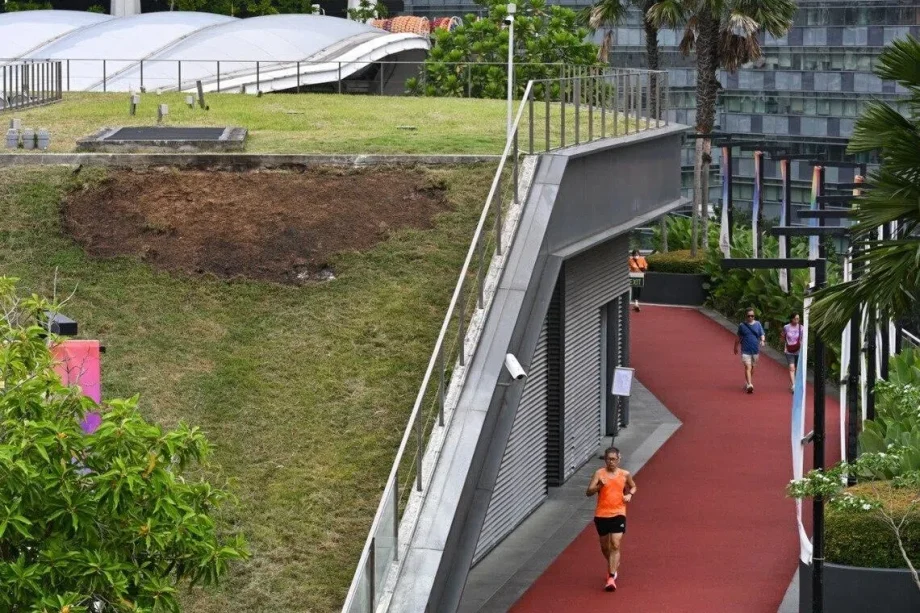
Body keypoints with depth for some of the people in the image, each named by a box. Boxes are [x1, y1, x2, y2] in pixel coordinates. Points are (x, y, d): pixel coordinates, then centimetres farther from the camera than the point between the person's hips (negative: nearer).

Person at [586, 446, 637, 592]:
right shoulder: (600, 473, -5)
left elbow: (633, 487, 22)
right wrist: (599, 486, -31)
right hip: (601, 514, 1)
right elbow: (588, 492, -12)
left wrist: (630, 494, 1)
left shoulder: (625, 475, 2)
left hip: (618, 514, -1)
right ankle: (613, 565, 45)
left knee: (615, 545, -14)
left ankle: (611, 578, -15)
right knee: (604, 546, 15)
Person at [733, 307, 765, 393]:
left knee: (752, 367, 15)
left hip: (755, 350, 3)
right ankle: (749, 385, -22)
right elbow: (739, 338, 11)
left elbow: (762, 335, 2)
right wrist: (736, 347, 20)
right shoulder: (742, 325, 0)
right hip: (745, 350, -3)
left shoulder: (758, 324, 3)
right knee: (748, 367, -14)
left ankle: (747, 382, 32)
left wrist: (762, 340, -20)